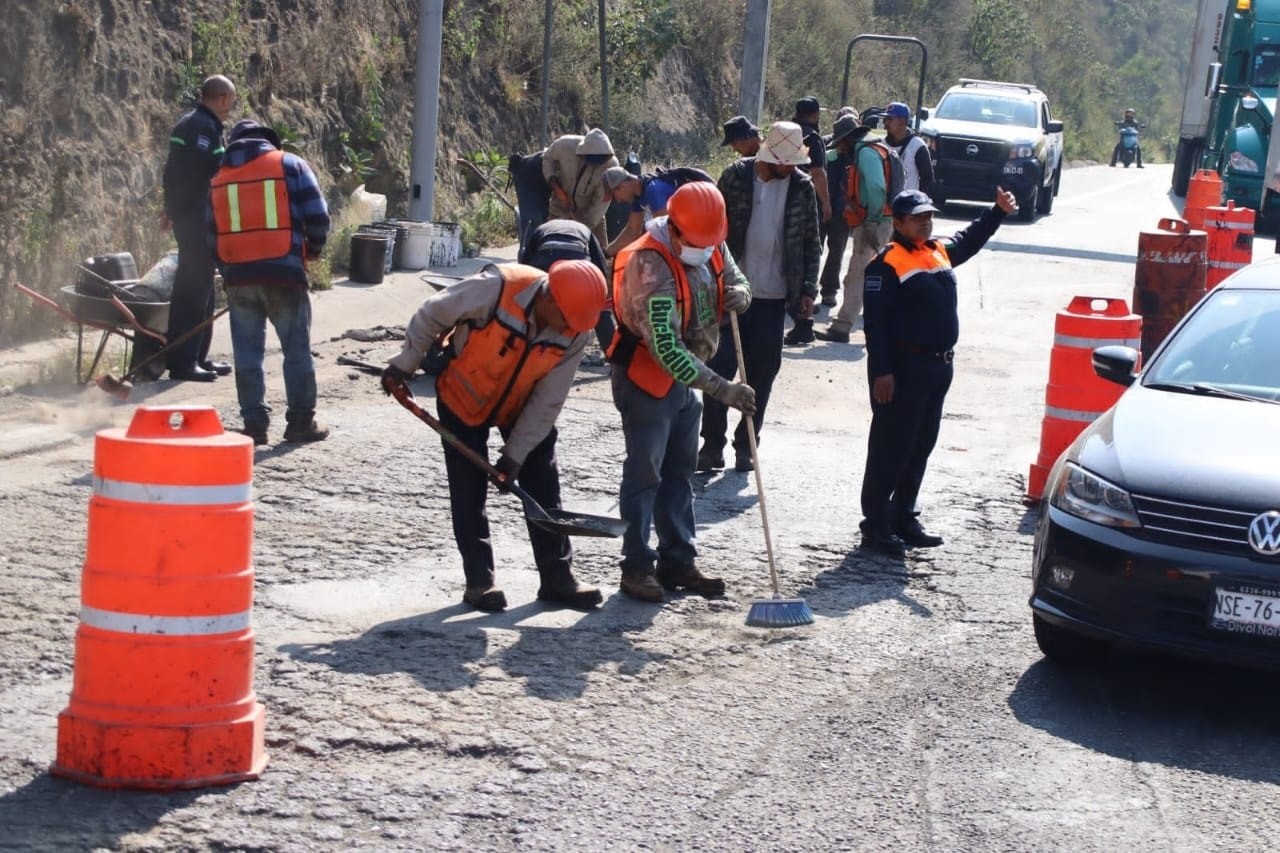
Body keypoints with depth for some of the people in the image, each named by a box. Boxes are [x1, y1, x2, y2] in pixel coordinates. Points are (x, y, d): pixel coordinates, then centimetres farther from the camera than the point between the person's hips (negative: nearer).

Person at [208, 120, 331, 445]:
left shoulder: (218, 178, 14)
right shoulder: (291, 165, 3)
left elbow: (212, 234, 15)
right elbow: (317, 218, -2)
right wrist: (312, 249, 16)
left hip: (237, 275, 3)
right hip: (283, 272, -3)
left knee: (247, 352, 9)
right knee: (297, 348, 6)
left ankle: (255, 424, 9)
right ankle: (301, 421, 9)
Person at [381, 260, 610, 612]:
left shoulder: (575, 333, -24)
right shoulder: (496, 288, -36)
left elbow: (548, 400, -16)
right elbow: (431, 315, -19)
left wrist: (516, 454, -17)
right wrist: (404, 365, -9)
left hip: (522, 406, 3)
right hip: (464, 398, -3)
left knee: (543, 485, 2)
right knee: (469, 491, -2)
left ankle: (558, 577, 9)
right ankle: (480, 579, 6)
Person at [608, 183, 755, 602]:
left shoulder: (713, 248, -4)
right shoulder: (650, 266, -30)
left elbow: (736, 279, 15)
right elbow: (666, 349, -34)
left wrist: (738, 294, -12)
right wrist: (722, 389, -36)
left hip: (684, 379, 8)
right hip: (645, 379, -8)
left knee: (679, 473, 15)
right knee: (644, 474, -2)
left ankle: (678, 562, 24)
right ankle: (637, 568, 7)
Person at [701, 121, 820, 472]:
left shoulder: (802, 187, 0)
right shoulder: (736, 176, -5)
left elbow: (811, 242, 7)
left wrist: (808, 289, 1)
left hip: (774, 295, 2)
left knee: (762, 372, 6)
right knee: (720, 366, -1)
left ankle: (746, 444, 16)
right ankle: (712, 443, 8)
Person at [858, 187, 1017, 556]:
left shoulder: (940, 252, 13)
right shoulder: (887, 263, -12)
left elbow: (970, 239, 36)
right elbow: (876, 322, -16)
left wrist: (998, 211, 24)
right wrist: (882, 371, -21)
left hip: (937, 368, 9)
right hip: (902, 369, -9)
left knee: (921, 447, 14)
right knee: (890, 448, -4)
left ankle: (903, 518, 24)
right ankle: (876, 525, 2)